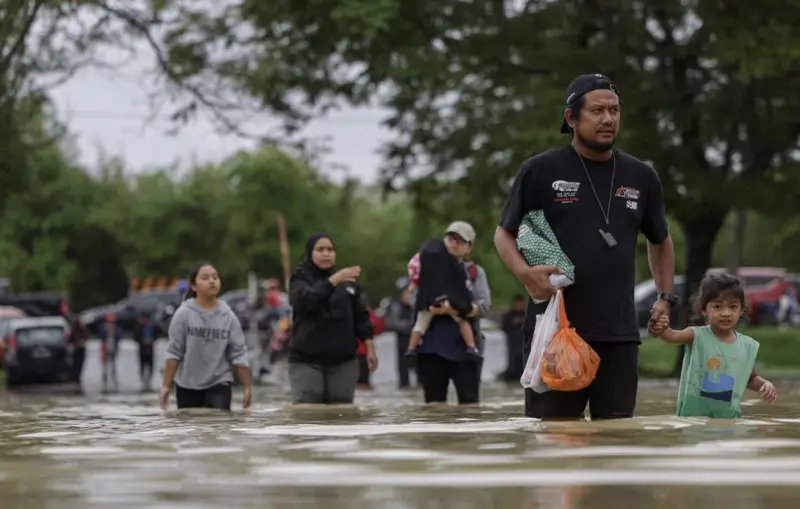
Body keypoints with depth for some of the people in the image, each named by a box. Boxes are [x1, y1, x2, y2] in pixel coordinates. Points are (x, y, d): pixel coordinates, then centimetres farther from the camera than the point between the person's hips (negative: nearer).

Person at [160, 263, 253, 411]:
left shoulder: (228, 316, -4)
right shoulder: (184, 314, -8)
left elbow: (238, 353, -2)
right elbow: (173, 352, -7)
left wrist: (248, 386, -3)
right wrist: (166, 386, -11)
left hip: (219, 383, 0)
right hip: (187, 385, 0)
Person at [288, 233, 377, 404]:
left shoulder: (348, 281, 11)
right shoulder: (300, 279, -1)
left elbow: (360, 316, 14)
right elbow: (305, 300, -24)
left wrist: (369, 348, 7)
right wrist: (334, 280, -31)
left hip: (343, 360, 3)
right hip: (306, 360, -3)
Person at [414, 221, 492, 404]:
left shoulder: (475, 272, 10)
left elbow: (484, 305, -4)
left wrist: (458, 310, -21)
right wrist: (433, 309, -19)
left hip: (465, 346, -1)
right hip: (432, 345, 1)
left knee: (469, 401, -6)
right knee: (434, 402, 4)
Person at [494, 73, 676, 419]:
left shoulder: (641, 177, 11)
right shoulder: (540, 171, 1)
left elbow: (660, 241, 26)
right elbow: (504, 234, 7)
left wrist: (666, 297, 14)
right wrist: (523, 271, -13)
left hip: (619, 332, 3)